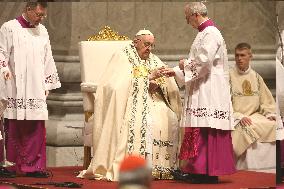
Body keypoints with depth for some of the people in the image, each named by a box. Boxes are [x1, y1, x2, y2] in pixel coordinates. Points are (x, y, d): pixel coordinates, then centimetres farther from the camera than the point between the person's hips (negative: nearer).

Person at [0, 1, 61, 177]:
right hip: (15, 89, -4)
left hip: (36, 89, 4)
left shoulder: (42, 31, 16)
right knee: (14, 128, -4)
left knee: (36, 128, -1)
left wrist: (47, 84, 17)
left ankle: (33, 166, 1)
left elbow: (48, 60, 20)